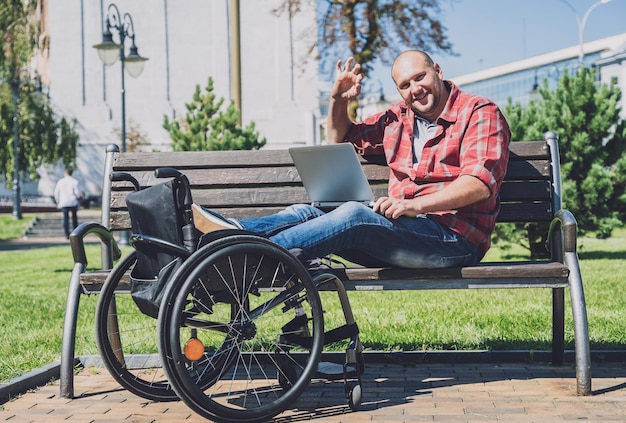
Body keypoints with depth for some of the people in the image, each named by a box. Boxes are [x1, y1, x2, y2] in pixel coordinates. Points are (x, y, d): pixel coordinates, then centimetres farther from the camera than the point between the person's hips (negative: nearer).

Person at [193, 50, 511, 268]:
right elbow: (341, 140, 34)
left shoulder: (480, 113, 1)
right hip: (402, 233, 7)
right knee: (307, 213, -12)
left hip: (454, 238, -7)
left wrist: (415, 204, -27)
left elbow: (480, 184, -15)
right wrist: (339, 100, 14)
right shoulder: (398, 119, 21)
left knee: (353, 214, -31)